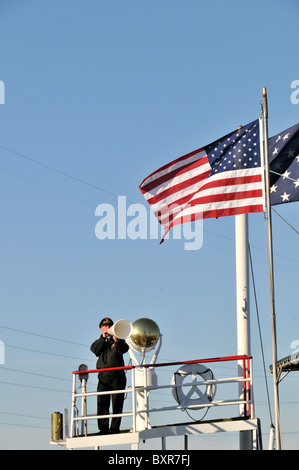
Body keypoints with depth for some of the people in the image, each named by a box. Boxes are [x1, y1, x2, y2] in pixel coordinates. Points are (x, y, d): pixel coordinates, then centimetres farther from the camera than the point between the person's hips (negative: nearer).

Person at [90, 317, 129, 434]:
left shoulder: (118, 340, 12)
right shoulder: (99, 342, 19)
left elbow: (124, 349, -8)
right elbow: (95, 350, -2)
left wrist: (117, 342, -28)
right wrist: (103, 338, -9)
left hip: (117, 376, -2)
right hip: (103, 377, 2)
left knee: (117, 403, -4)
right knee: (102, 403, -4)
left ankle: (115, 428, -2)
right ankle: (104, 428, -2)